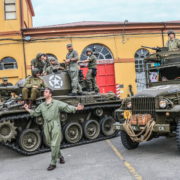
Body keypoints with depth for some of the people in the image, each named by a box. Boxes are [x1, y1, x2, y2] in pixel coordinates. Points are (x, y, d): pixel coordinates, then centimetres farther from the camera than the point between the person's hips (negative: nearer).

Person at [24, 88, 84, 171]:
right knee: (51, 144, 13)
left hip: (55, 126, -5)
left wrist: (76, 108, -18)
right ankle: (60, 156, 36)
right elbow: (35, 113, 25)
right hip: (47, 127, 5)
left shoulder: (57, 103, 1)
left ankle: (53, 163, 1)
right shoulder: (41, 105, 15)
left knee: (54, 145, -8)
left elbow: (67, 107, -6)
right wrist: (28, 109, 17)